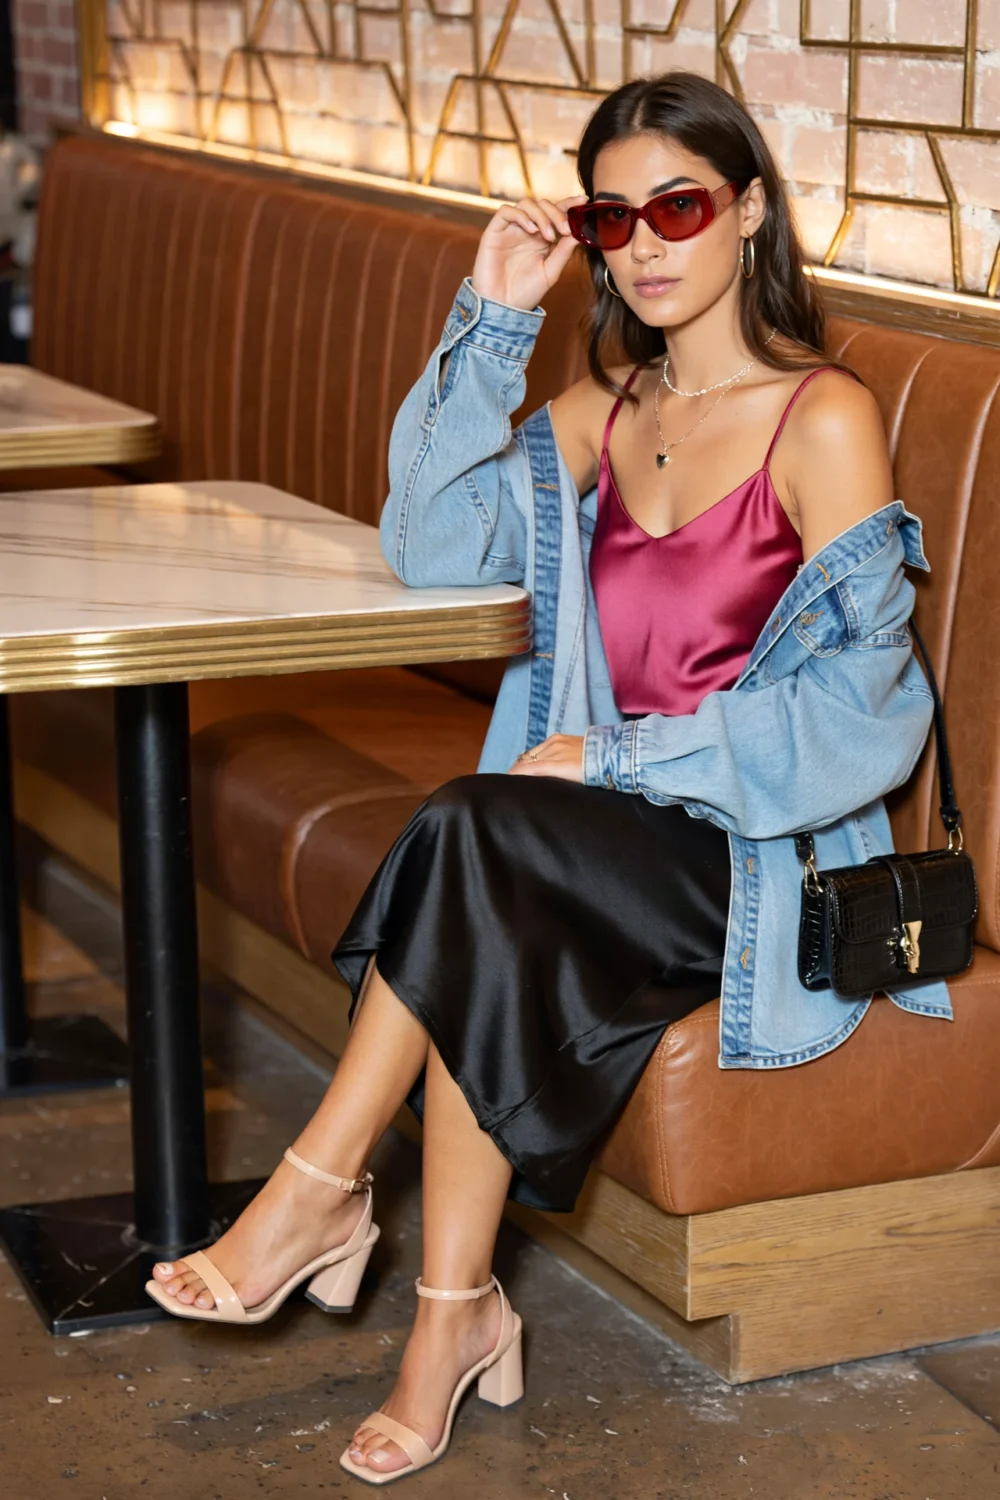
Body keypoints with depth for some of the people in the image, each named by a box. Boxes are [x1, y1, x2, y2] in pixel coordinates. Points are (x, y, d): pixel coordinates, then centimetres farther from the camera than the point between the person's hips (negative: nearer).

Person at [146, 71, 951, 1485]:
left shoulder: (823, 420, -7)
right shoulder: (607, 410, 14)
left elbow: (859, 699, -11)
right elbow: (433, 545, 4)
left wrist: (615, 760, -15)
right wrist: (493, 323, -2)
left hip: (766, 855, -5)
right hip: (617, 831, 5)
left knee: (472, 832, -30)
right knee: (498, 935, -30)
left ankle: (319, 1192, -20)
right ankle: (455, 1317, -24)